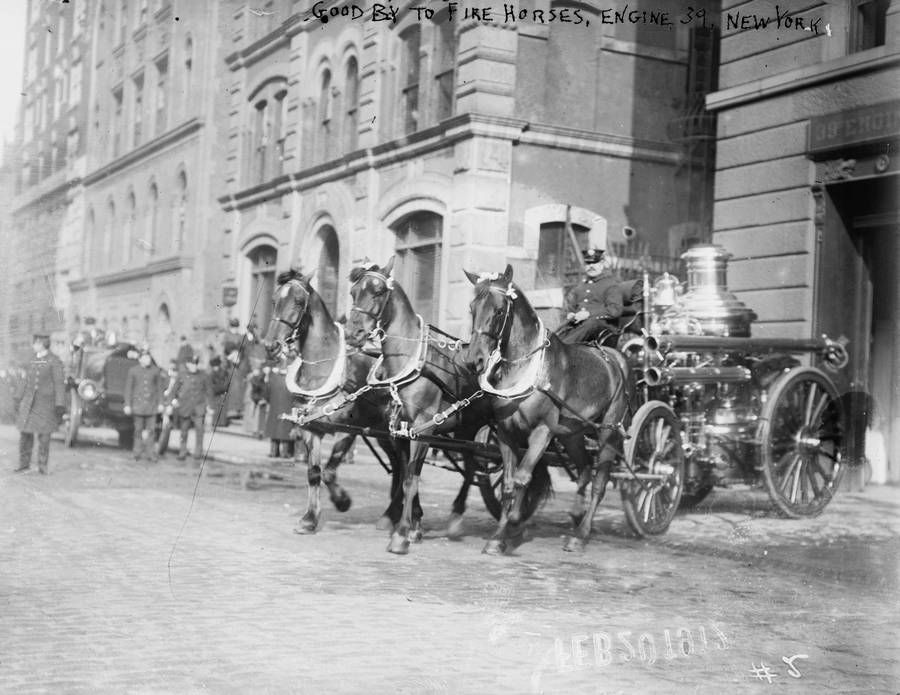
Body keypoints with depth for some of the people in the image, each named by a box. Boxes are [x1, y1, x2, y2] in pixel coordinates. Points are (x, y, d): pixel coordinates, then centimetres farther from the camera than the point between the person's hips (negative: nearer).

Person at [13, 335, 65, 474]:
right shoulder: (34, 360, 10)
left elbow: (59, 383, -11)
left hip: (46, 403, -5)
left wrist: (60, 405, -16)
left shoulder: (54, 361, -9)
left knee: (44, 434, 0)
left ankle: (43, 465, 11)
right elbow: (26, 380, 17)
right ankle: (24, 464, 10)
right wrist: (19, 398, 16)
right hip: (29, 401, 5)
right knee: (25, 432, 1)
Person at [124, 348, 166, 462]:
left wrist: (160, 403, 6)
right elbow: (128, 388, 2)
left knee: (151, 429, -2)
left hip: (151, 405, 1)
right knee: (138, 429, 2)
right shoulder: (133, 371, 0)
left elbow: (159, 387, 8)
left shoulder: (156, 370, 2)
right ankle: (138, 453, 12)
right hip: (138, 404, -1)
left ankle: (152, 454, 4)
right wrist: (127, 405, -2)